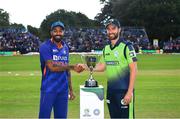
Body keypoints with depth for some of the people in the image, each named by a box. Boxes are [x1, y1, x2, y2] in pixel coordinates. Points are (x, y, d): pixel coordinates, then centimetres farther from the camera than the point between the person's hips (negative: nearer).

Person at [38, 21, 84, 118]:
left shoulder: (65, 48, 13)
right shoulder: (45, 47, -6)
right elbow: (52, 67, -16)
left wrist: (71, 89, 14)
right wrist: (72, 67, -20)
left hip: (63, 90, 6)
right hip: (48, 89, -6)